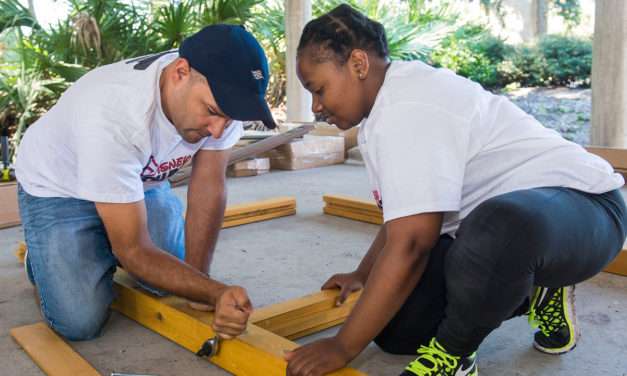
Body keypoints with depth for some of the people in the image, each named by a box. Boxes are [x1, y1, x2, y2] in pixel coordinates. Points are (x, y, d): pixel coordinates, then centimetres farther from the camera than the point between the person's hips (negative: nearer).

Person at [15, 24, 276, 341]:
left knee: (179, 283, -3)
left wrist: (203, 285, -19)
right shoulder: (112, 117, -41)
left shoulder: (221, 94, -26)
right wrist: (216, 293, -44)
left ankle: (108, 253, 26)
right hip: (59, 189, -5)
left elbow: (209, 189, -16)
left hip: (142, 181, 5)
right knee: (80, 322, -15)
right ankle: (46, 259, 17)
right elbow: (133, 250, -34)